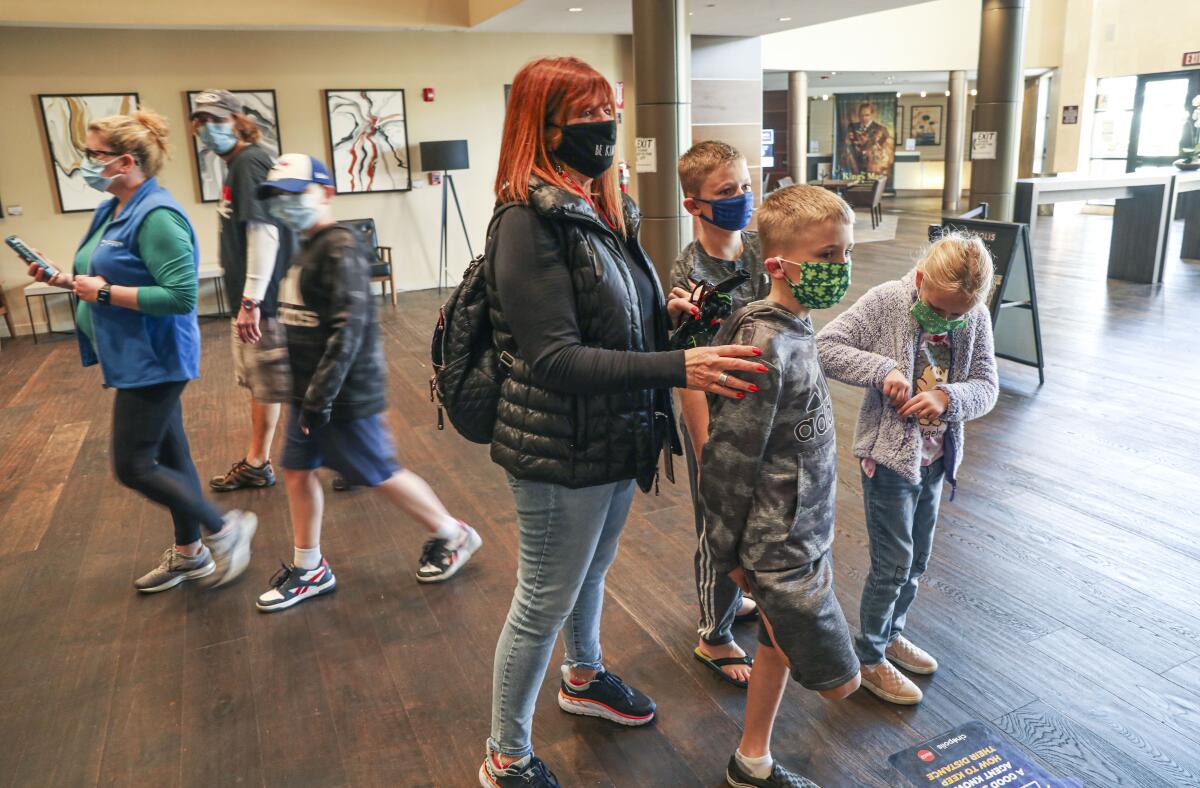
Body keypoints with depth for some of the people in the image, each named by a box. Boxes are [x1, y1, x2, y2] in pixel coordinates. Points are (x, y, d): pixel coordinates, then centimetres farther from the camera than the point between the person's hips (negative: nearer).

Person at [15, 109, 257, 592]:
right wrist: (67, 279, 6)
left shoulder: (156, 215, -21)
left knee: (133, 466, -4)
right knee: (167, 455, 16)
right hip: (135, 357, 10)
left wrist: (105, 293, -22)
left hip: (154, 360, -10)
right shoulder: (115, 210, 10)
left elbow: (180, 296, -27)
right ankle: (189, 552, 29)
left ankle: (225, 529, 11)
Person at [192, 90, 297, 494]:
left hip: (266, 298, -10)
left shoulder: (250, 161, -15)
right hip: (253, 297, 10)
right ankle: (256, 464, 27)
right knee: (260, 382, 16)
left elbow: (264, 232, -23)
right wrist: (246, 301, 19)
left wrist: (251, 301, -25)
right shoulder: (237, 163, 15)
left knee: (294, 385, -2)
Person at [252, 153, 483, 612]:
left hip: (345, 396, -9)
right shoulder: (308, 247, 10)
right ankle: (309, 570, 29)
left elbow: (349, 329, -25)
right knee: (297, 471, 13)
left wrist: (321, 397, -25)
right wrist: (306, 394, 20)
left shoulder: (341, 248, -19)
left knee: (380, 475, 3)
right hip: (309, 392, 9)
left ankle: (452, 537, 23)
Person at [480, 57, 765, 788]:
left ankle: (585, 677, 54)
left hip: (616, 439, 8)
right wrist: (677, 367, -32)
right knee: (544, 604, 8)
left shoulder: (606, 206, 4)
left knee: (594, 567, 27)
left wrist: (665, 311, -6)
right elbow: (555, 358, -27)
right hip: (562, 453, -8)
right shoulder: (530, 221, -22)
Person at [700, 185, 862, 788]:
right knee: (839, 680, 5)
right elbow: (727, 462, -22)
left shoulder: (794, 328, 2)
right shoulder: (765, 349, -27)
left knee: (777, 648, 22)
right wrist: (728, 553, -11)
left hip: (801, 531, 9)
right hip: (783, 552, -9)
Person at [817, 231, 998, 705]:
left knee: (918, 558, 19)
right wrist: (884, 369, -29)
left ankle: (891, 633, 41)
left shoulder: (976, 318, -3)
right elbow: (825, 347, -19)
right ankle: (869, 658, 20)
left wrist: (948, 397, -24)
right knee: (893, 563, 1)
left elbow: (986, 386, -3)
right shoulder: (887, 301, -17)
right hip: (890, 453, -6)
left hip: (935, 456, 6)